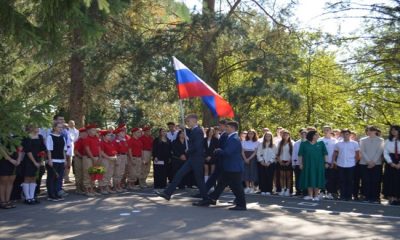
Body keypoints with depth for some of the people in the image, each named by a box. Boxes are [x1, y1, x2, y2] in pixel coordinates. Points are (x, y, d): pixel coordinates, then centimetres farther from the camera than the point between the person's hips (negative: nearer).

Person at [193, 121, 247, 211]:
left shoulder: (234, 139, -18)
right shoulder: (231, 138, 15)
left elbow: (227, 152, -26)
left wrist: (217, 151, -10)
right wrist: (219, 151, 3)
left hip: (234, 168, -10)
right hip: (229, 167, 11)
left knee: (236, 186, -2)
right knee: (221, 184, 13)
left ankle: (241, 205, 8)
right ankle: (211, 200, 18)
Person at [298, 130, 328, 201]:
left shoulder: (321, 143, 4)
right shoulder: (304, 144, 3)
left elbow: (325, 153, 4)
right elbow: (300, 154, 3)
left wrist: (326, 162, -2)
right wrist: (301, 163, -2)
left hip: (318, 164, 0)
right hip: (308, 164, 0)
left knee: (317, 179, 1)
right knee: (309, 179, 4)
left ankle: (316, 195, 9)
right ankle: (310, 195, 13)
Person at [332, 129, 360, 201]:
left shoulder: (354, 143, 2)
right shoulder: (338, 144, 7)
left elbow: (357, 154, 5)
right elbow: (335, 153, 13)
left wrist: (356, 161, -1)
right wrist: (333, 160, 2)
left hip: (351, 165, -2)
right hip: (340, 165, 2)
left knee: (350, 181, 3)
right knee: (342, 181, 5)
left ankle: (349, 196, 11)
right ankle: (342, 195, 13)